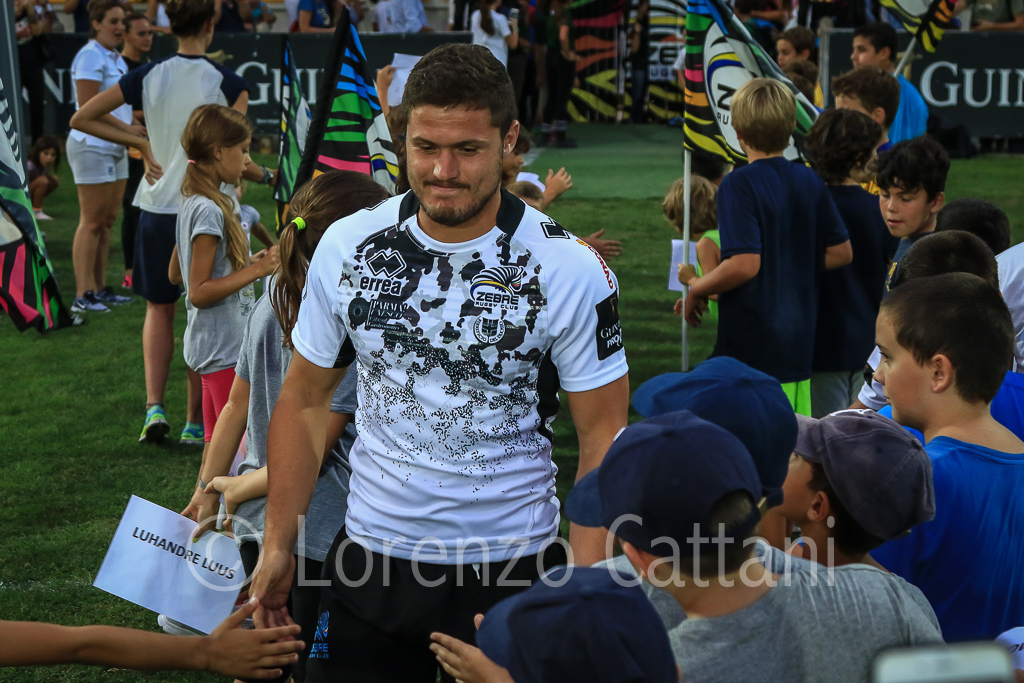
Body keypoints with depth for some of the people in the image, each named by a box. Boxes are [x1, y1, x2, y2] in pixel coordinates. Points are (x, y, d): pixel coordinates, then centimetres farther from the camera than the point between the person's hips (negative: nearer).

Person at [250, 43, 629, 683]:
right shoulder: (347, 246, -4)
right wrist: (277, 546, 3)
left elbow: (605, 436, -9)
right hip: (370, 555, 3)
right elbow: (305, 401, 6)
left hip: (512, 562, -2)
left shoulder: (572, 271, -12)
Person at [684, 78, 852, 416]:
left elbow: (744, 264, -23)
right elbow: (842, 252, 11)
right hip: (798, 344, 7)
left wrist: (697, 290, -7)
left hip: (748, 347, -7)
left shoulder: (739, 184, -14)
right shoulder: (810, 182, 5)